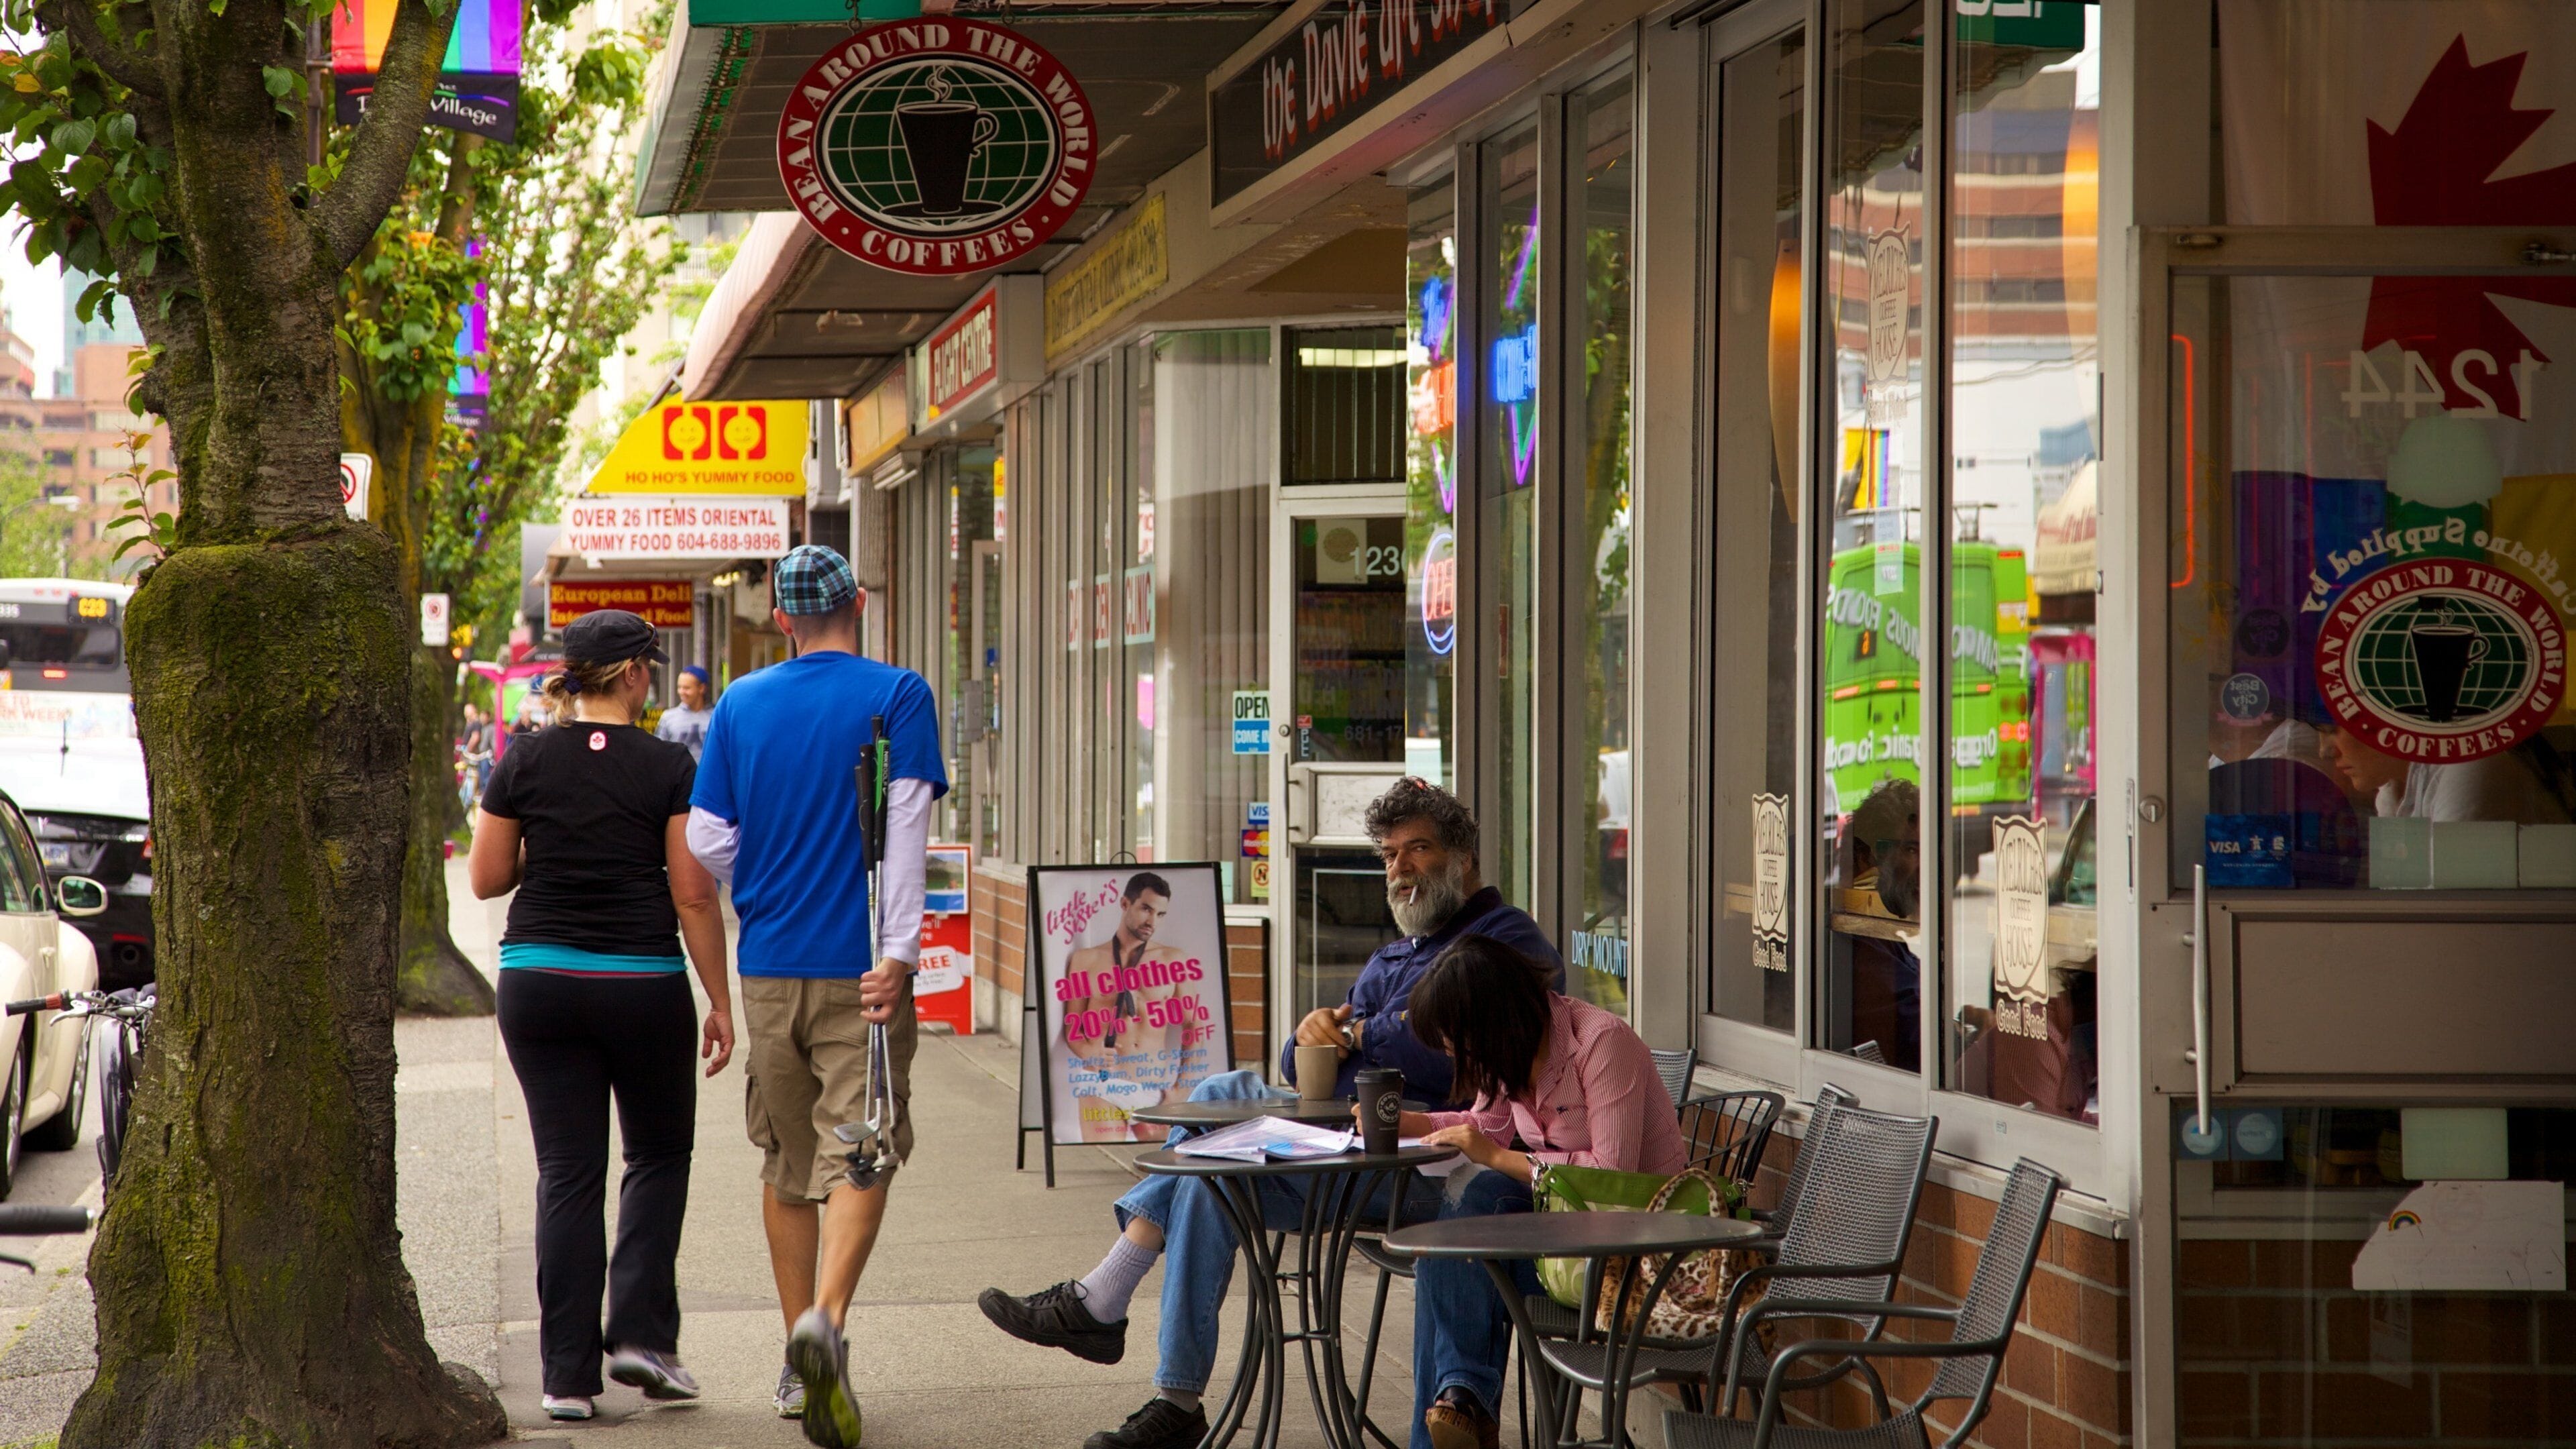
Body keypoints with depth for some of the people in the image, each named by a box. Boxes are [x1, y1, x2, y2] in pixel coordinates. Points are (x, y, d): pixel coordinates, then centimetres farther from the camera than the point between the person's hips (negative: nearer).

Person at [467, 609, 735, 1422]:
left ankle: (568, 1374, 3)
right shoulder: (668, 769, -6)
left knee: (568, 1173, 6)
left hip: (538, 984, 2)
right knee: (659, 1155, 17)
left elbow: (486, 880, 5)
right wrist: (720, 1002, 0)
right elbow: (694, 897, -7)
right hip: (642, 986, -2)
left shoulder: (527, 762, 1)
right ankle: (641, 1334, 3)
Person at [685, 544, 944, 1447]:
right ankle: (825, 1319, -27)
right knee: (860, 1153, -4)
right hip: (861, 966, -3)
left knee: (788, 1165, 14)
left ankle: (800, 1364, 18)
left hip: (770, 967, 3)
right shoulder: (898, 696, -3)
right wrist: (897, 952, -17)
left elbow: (706, 842, 5)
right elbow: (905, 826, -13)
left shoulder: (741, 704, 6)